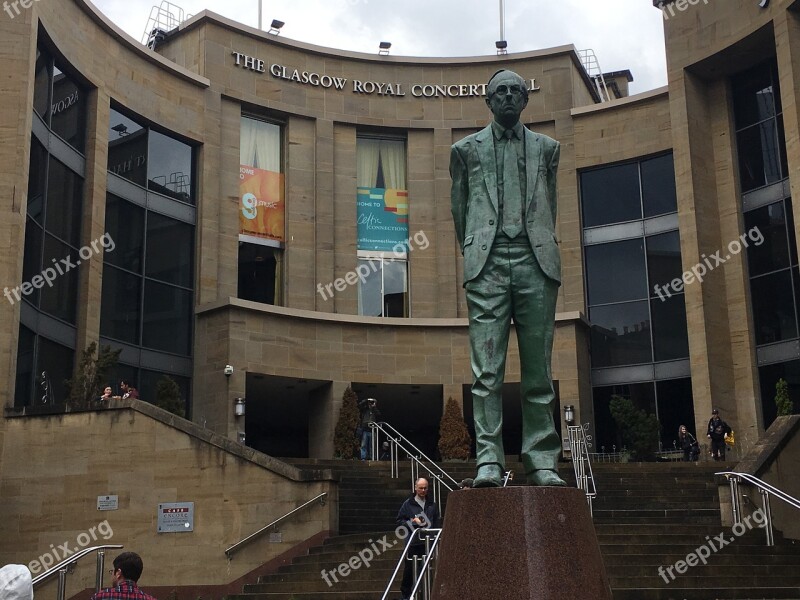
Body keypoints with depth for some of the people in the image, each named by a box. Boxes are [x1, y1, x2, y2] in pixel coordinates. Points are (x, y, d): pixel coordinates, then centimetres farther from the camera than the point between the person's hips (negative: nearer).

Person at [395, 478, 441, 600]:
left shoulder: (432, 505, 10)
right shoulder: (408, 504, 1)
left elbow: (437, 523, 16)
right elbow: (399, 521, 2)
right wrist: (412, 521, -12)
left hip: (428, 542, 3)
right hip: (413, 542, -2)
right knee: (409, 570, 2)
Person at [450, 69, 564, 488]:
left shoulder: (546, 148, 20)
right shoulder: (466, 149, 16)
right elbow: (459, 207, 18)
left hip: (536, 262, 1)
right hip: (488, 263, -1)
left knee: (538, 369, -1)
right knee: (487, 369, -9)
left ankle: (542, 462, 2)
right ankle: (489, 461, -9)